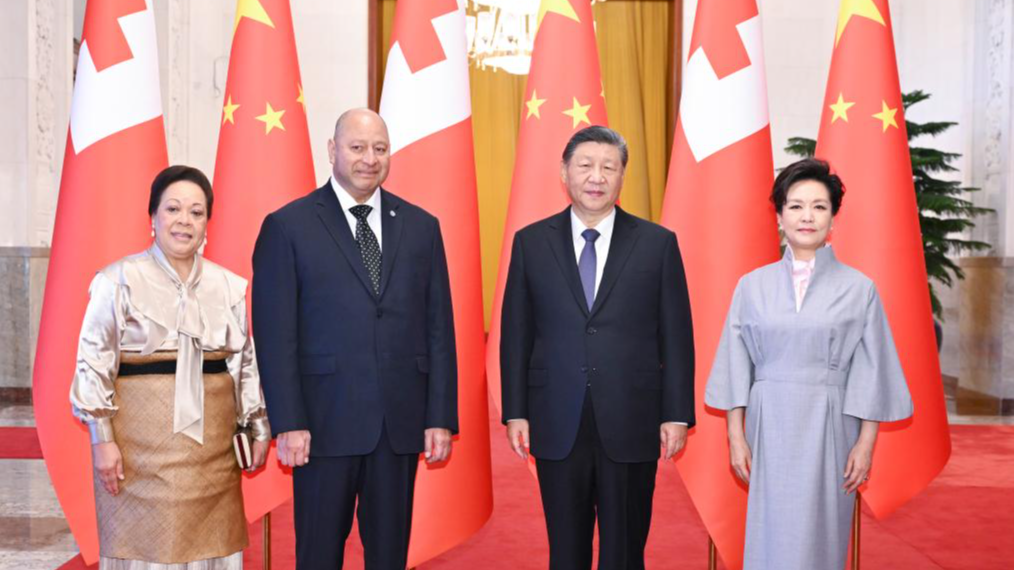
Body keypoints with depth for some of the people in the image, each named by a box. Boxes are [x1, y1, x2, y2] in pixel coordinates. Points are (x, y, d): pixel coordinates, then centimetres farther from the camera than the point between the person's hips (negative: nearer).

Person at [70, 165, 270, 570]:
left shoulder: (229, 286, 8)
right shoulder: (119, 281, -3)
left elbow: (245, 362, 12)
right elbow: (94, 363, -3)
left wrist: (258, 427, 10)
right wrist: (102, 438, -8)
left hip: (211, 445, 3)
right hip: (141, 443, -3)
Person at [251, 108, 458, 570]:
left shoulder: (421, 226, 7)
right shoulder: (288, 226, -2)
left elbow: (439, 328, 6)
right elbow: (275, 334, -5)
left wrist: (441, 416, 1)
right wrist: (288, 423, -10)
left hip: (401, 421, 3)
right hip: (326, 420, -2)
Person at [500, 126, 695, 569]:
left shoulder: (658, 243, 1)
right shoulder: (531, 242, 3)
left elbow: (676, 336, 1)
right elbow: (516, 334, 5)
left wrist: (677, 415, -3)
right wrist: (515, 412, 1)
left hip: (630, 425, -1)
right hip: (558, 426, 1)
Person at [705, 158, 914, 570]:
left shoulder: (858, 288, -1)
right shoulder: (753, 285, 3)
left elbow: (872, 373, 0)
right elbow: (736, 368, 3)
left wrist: (865, 444, -4)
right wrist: (736, 437, -1)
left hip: (828, 428, -1)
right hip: (769, 427, 1)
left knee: (819, 536, 5)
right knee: (771, 537, 7)